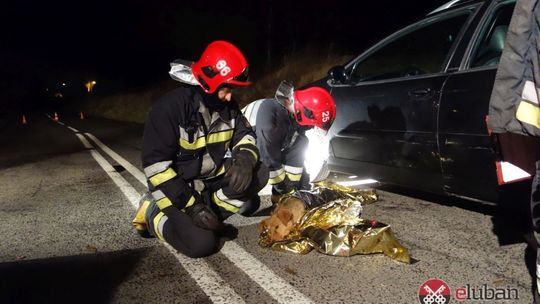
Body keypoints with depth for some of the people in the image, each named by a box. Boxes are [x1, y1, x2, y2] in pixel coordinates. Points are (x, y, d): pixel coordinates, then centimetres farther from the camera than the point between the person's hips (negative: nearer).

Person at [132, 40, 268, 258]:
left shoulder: (227, 106, -1)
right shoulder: (171, 107, -23)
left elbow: (245, 135, 8)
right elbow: (156, 165, -24)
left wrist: (245, 159, -19)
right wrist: (192, 206, -27)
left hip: (212, 181, 7)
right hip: (178, 189, -6)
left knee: (259, 173, -12)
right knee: (201, 243, -26)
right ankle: (153, 213, -1)